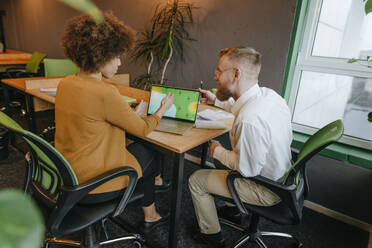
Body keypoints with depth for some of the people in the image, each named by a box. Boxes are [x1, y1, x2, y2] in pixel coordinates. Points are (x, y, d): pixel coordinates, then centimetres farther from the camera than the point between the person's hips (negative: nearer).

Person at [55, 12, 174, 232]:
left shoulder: (65, 84, -2)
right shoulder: (105, 93, -28)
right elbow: (143, 129, -15)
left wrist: (129, 112, 13)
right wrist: (163, 109, 3)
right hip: (93, 186, -8)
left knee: (137, 149, 23)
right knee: (150, 154, 15)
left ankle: (150, 218, 38)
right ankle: (156, 179, 50)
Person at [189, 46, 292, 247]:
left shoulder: (249, 119, -37)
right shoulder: (268, 94, -7)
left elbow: (248, 169, -27)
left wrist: (217, 151, -12)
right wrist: (216, 100, 16)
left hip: (265, 189, -8)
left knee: (196, 180, 3)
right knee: (224, 158, 29)